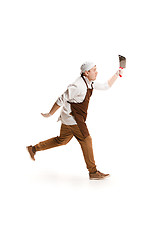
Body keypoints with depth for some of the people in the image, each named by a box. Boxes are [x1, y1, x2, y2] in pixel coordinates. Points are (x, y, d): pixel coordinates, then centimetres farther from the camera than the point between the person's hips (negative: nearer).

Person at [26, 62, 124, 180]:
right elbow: (61, 100, -18)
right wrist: (50, 114, -11)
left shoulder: (90, 83, 8)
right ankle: (93, 172, 3)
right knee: (86, 141, -6)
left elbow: (106, 86, 22)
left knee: (62, 140, 18)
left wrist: (116, 75, 13)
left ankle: (34, 148, 28)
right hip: (72, 118, -10)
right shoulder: (78, 86, -23)